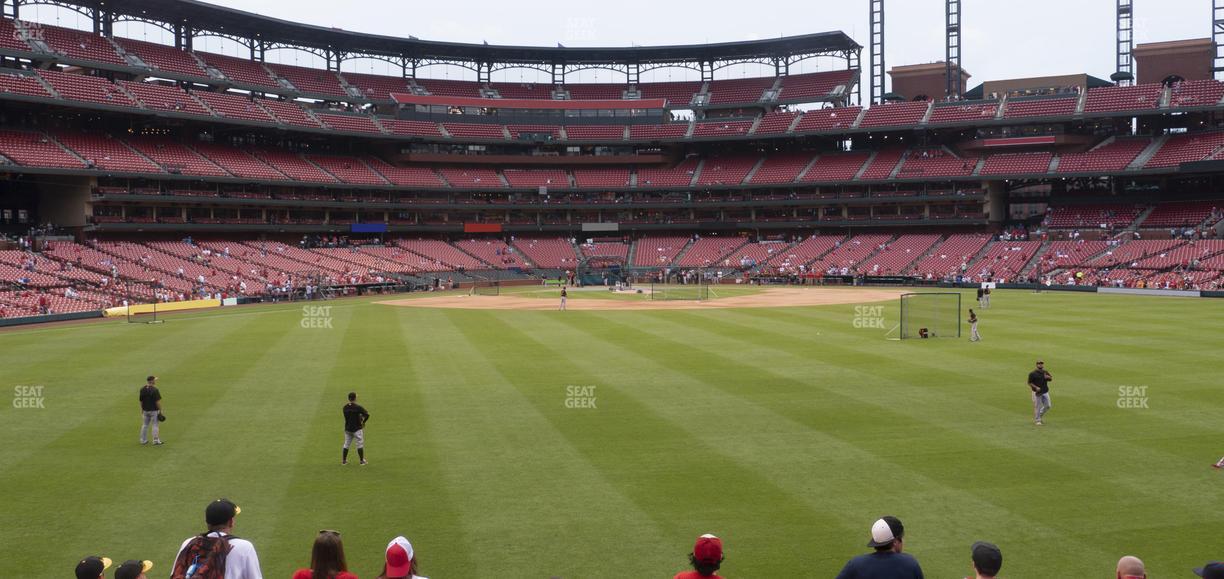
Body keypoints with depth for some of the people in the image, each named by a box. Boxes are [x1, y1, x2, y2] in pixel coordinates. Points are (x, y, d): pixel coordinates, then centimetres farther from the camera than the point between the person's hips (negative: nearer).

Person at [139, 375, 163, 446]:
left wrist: (142, 409, 20)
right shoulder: (155, 390, -18)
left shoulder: (142, 389, 1)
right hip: (154, 410, -6)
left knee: (145, 425, 15)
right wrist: (160, 410, -9)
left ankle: (143, 440, 20)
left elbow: (141, 400, 8)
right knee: (154, 425, 2)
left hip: (145, 410, 6)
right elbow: (157, 401, -18)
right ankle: (155, 440, 6)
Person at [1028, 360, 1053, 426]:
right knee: (1037, 406, -3)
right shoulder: (1033, 373, -8)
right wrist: (1036, 387, -21)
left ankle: (1039, 416, 29)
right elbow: (1029, 383, -7)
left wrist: (1048, 377, -7)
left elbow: (1051, 378, 17)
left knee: (1047, 406, 8)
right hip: (1037, 393, -6)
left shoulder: (1045, 372, 11)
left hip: (1045, 392, 6)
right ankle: (1037, 420, 9)